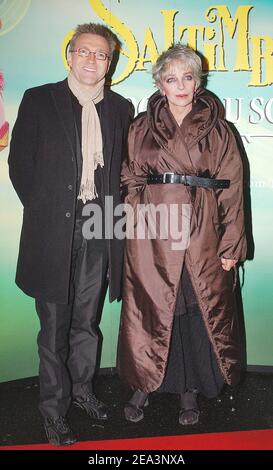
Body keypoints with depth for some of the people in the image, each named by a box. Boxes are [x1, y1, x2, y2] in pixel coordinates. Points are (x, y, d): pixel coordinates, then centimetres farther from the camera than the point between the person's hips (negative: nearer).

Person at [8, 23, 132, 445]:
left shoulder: (120, 108, 10)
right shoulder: (39, 100, 1)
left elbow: (122, 167, 14)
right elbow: (20, 163, 1)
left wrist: (112, 209, 4)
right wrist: (42, 208, -1)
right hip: (54, 229, -3)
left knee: (87, 320, 15)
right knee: (54, 324, 7)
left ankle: (82, 389, 35)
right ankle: (54, 406, 24)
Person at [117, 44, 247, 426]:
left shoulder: (217, 130, 6)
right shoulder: (141, 127, 9)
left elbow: (231, 189, 2)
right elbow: (131, 180, 9)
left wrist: (231, 245, -3)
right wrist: (134, 224, -3)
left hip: (201, 234, 0)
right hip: (151, 234, 1)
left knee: (199, 311, 6)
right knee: (151, 311, 6)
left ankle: (190, 389, 26)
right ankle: (144, 384, 27)